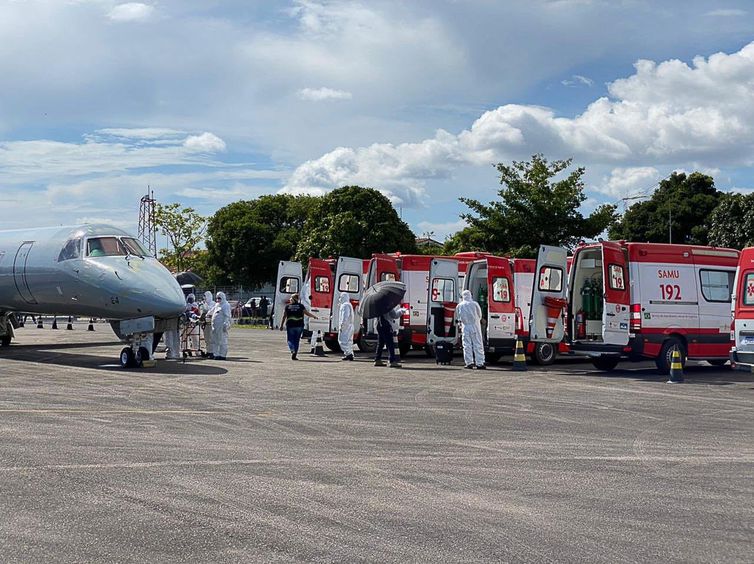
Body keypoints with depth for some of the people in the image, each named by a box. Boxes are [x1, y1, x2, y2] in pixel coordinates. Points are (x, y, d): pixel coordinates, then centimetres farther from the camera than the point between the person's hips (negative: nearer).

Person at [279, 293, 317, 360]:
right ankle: (294, 356, 6)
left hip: (290, 325, 0)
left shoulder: (287, 306, 3)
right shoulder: (301, 306, 0)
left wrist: (281, 325, 8)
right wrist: (314, 316, 18)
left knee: (290, 340, 5)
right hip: (299, 325, 0)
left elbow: (284, 317, 3)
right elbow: (307, 313, 2)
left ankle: (292, 350, -23)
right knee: (296, 340, 8)